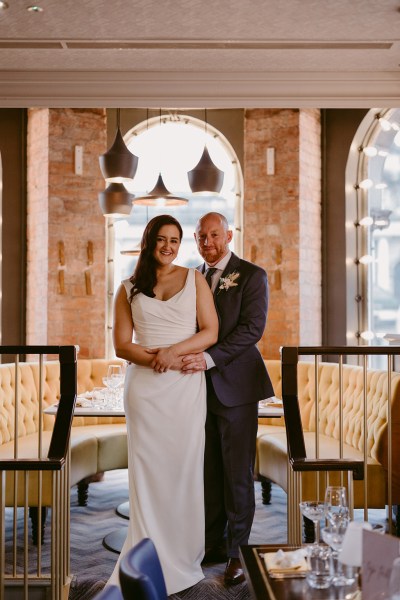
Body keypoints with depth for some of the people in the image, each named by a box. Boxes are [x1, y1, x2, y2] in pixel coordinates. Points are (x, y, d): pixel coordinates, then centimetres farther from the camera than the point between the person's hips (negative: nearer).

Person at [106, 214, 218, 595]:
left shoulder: (194, 279, 7)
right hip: (145, 387, 1)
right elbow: (121, 345, 4)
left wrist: (174, 351, -15)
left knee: (184, 464, 2)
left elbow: (210, 332, 0)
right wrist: (155, 359, -13)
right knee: (147, 467, 1)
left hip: (186, 386, 0)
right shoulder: (129, 289, 9)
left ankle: (183, 554, 15)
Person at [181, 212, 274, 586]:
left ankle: (236, 551, 16)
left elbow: (252, 328, -14)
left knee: (237, 473, 3)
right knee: (207, 471, 9)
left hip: (235, 385, -4)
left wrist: (209, 358, -24)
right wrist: (188, 359, -4)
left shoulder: (251, 275, -3)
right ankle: (211, 544, 22)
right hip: (199, 385, 4)